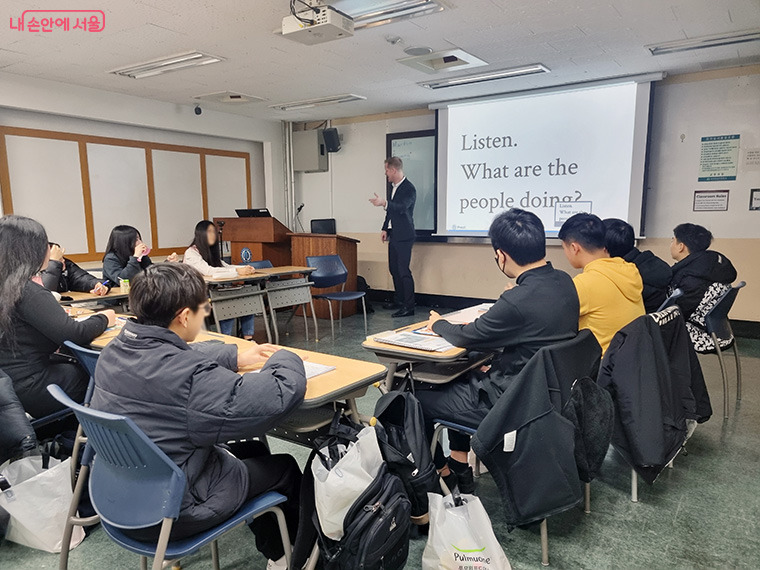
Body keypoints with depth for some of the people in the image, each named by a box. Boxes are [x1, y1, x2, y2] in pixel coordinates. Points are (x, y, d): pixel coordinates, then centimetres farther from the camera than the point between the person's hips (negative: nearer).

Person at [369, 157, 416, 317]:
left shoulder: (409, 188, -12)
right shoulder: (391, 188, 16)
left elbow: (402, 208, -26)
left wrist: (384, 203, -37)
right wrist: (385, 229, 12)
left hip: (404, 236, -9)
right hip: (393, 235, 9)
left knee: (404, 270, -10)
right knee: (394, 268, 15)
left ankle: (409, 306, -5)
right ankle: (399, 300, 28)